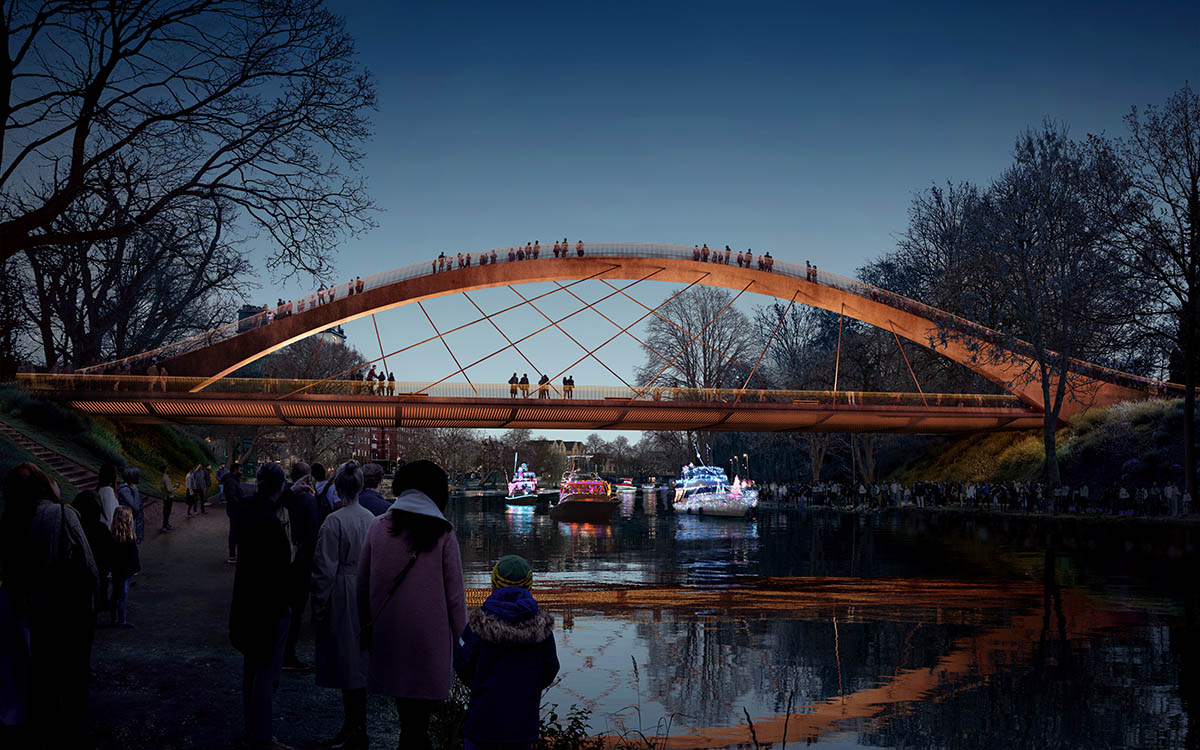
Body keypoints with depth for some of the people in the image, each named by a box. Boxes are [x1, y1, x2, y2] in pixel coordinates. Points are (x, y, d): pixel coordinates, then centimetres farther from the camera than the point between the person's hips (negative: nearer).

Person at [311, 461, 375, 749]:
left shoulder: (334, 521, -16)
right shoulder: (371, 519, 2)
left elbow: (325, 568, -15)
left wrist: (319, 606, -7)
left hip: (342, 597, -6)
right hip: (366, 595, 6)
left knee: (346, 662, 2)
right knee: (360, 659, 15)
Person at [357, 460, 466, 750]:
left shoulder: (378, 527, 2)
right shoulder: (442, 533, -5)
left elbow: (363, 585, 8)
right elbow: (454, 593, -4)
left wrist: (367, 624, 19)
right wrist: (459, 638, 4)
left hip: (386, 632, 3)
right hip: (429, 636, -3)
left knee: (408, 714, 11)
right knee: (417, 719, 3)